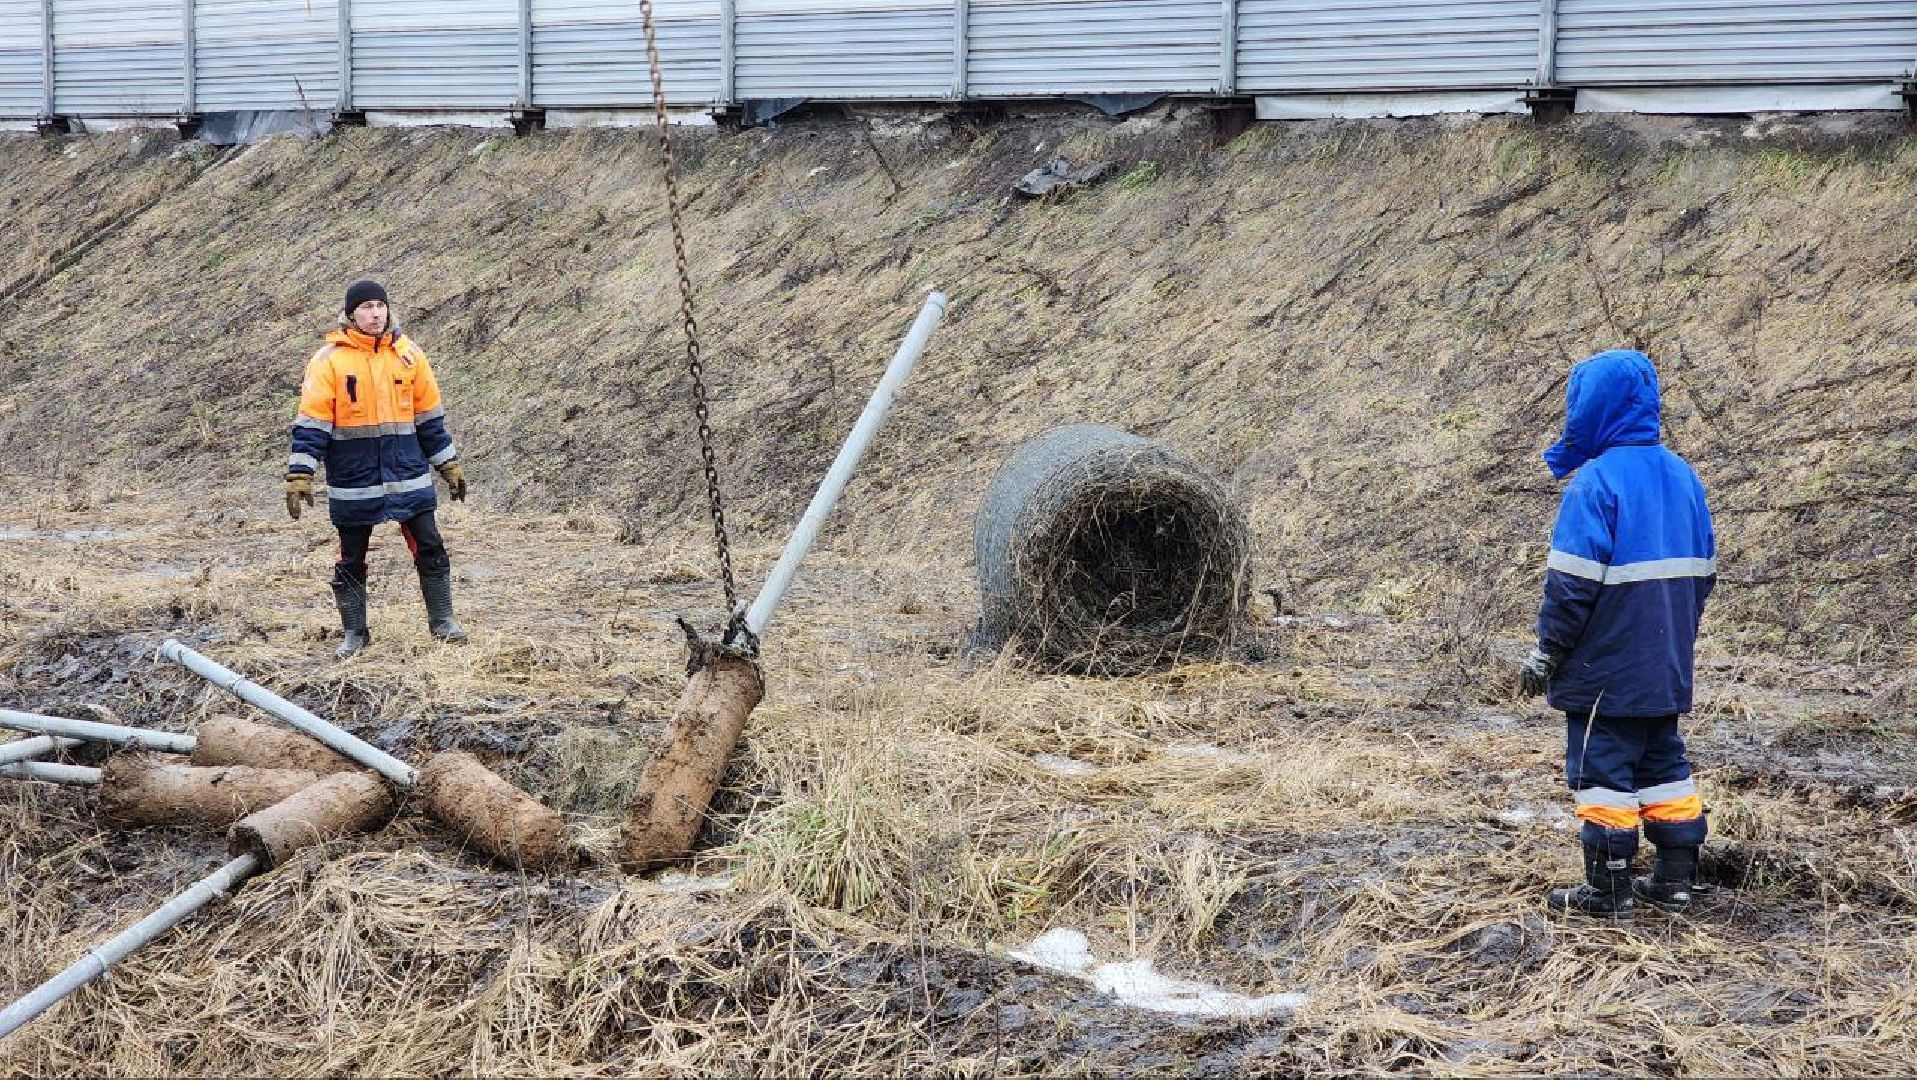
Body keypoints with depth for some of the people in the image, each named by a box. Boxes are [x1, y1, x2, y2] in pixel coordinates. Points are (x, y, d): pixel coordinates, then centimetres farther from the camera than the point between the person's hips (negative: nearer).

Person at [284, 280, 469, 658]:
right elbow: (311, 422, -8)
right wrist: (299, 475, -14)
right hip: (353, 483, -2)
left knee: (430, 548, 3)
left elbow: (429, 417, 12)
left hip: (408, 477, 2)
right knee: (351, 560, 8)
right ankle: (355, 632, 22)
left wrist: (449, 465, 13)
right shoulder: (329, 360, -6)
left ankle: (442, 621, 16)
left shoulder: (407, 354, 4)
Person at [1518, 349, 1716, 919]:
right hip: (1667, 667, 8)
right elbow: (1702, 571, 14)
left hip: (1607, 669, -8)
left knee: (1603, 768, 1)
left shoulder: (1595, 481, -18)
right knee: (1663, 763, 16)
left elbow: (1571, 583, -19)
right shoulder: (1682, 476, 7)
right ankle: (1675, 880, 21)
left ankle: (1610, 889, 6)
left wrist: (1546, 653, -10)